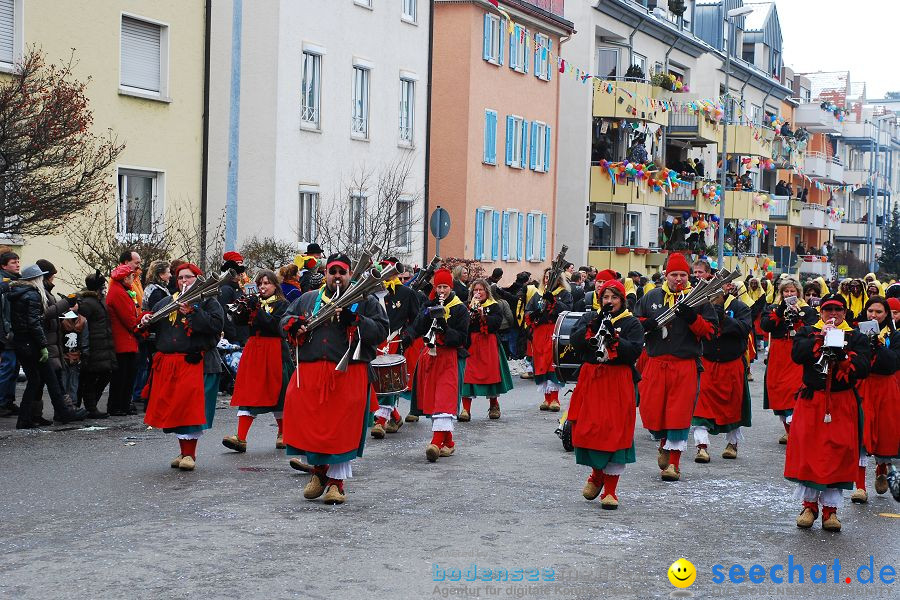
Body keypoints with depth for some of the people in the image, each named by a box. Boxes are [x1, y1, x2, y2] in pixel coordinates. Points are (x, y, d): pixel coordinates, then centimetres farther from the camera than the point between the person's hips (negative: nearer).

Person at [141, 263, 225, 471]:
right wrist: (146, 320, -2)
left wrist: (193, 313, -20)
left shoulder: (209, 302, 2)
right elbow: (154, 325, 20)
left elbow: (216, 324, -14)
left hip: (195, 362, -5)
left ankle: (189, 454, -4)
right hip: (168, 362, 5)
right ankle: (184, 451, 19)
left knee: (190, 407, -11)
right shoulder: (166, 302, 17)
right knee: (173, 407, 7)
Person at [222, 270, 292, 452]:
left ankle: (283, 434, 23)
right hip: (253, 348, 4)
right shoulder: (255, 301, 13)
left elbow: (273, 323, -15)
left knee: (277, 391, 5)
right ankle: (241, 438, -13)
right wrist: (243, 306, -12)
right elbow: (238, 321, 5)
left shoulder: (281, 304, 1)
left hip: (274, 350, -4)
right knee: (248, 391, -5)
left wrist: (257, 307, -18)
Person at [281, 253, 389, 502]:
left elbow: (381, 331, -1)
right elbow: (285, 320, 22)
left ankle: (336, 480, 9)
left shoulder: (366, 301, 9)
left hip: (348, 376, -3)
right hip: (309, 373, 3)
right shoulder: (308, 299, 18)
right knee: (308, 423, 0)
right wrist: (295, 325, -1)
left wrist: (353, 319, -14)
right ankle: (319, 469, 23)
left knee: (342, 428, -4)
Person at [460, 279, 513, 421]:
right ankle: (466, 409, -10)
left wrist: (483, 316, -18)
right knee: (467, 374, -9)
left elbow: (497, 322, -8)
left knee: (491, 373, 3)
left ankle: (494, 406, 22)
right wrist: (471, 307, -12)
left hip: (489, 344, -1)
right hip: (471, 344, 1)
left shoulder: (494, 306, 7)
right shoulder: (467, 306, 12)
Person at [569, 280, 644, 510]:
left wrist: (613, 338, -21)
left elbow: (634, 351, -9)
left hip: (618, 383, -2)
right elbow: (575, 342, -3)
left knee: (616, 433, -5)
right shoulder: (589, 317, 12)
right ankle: (597, 473, 28)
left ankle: (610, 489, 2)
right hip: (590, 380, 2)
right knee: (587, 429, -1)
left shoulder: (632, 323, 4)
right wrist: (594, 326, -14)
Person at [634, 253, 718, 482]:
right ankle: (664, 442, 32)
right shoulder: (651, 297, 11)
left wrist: (692, 318, -17)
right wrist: (647, 324, -6)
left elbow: (711, 330, -1)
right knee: (651, 410, 1)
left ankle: (673, 463, 5)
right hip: (656, 363, 2)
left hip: (686, 366, -2)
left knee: (679, 413, -4)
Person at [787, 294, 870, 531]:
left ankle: (830, 508, 6)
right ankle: (809, 505, 12)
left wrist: (842, 354, -20)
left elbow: (862, 368, -6)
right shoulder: (808, 332, 8)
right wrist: (821, 338, -16)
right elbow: (797, 355, -12)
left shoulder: (856, 337, 8)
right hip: (811, 401, 0)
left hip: (842, 403, 0)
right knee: (808, 452, -1)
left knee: (838, 454, -2)